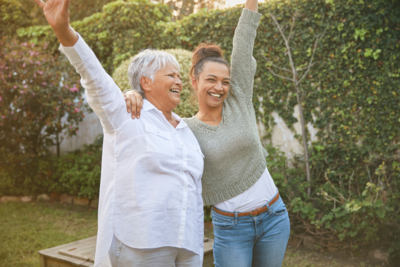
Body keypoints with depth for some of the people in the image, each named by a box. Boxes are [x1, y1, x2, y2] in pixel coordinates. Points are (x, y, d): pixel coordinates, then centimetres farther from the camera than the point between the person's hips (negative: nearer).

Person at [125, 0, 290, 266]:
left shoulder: (239, 103, -2)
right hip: (230, 227, -2)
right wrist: (134, 94, -26)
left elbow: (244, 42, -4)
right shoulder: (184, 130, -6)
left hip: (274, 217, 3)